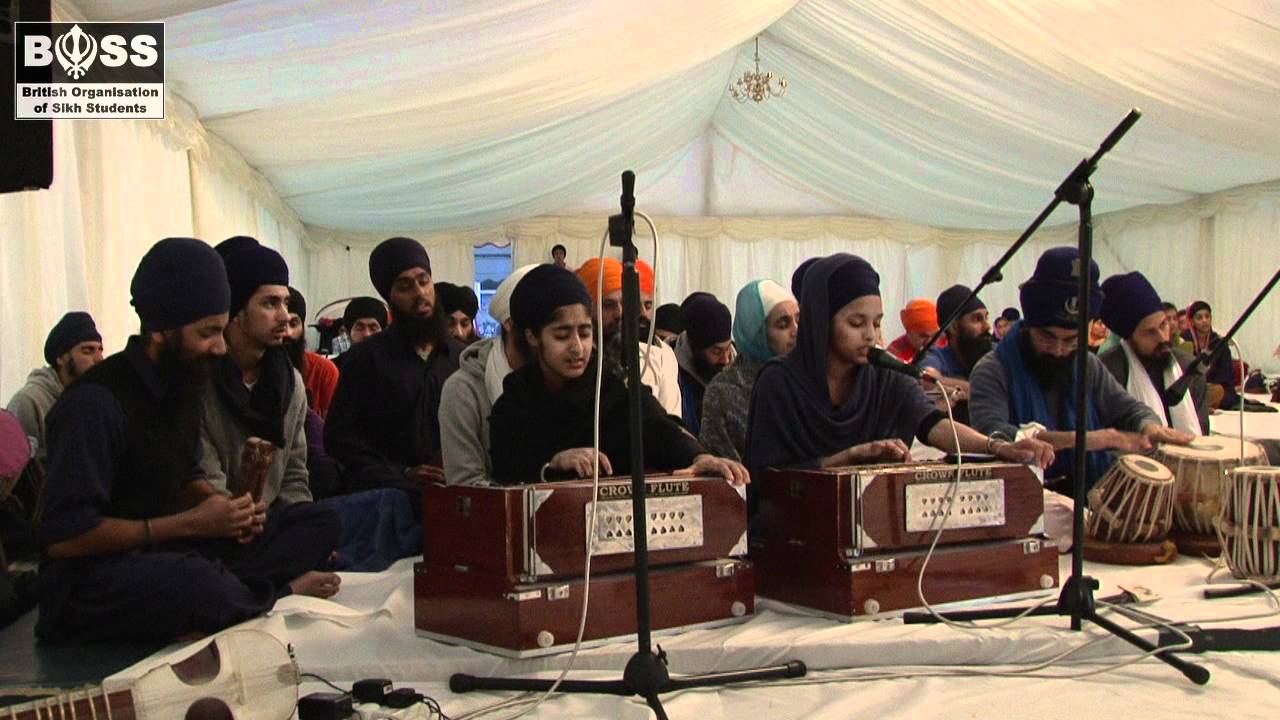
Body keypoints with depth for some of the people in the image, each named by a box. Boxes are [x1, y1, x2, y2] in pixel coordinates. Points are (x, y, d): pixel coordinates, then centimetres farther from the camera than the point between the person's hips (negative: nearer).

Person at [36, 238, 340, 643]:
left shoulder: (181, 388, 8)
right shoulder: (96, 402, -19)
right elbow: (64, 537, -23)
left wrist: (225, 508, -3)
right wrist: (190, 523, -19)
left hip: (172, 555, 8)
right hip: (91, 584, -8)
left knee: (319, 524, -4)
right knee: (194, 581, -40)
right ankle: (283, 593, -8)